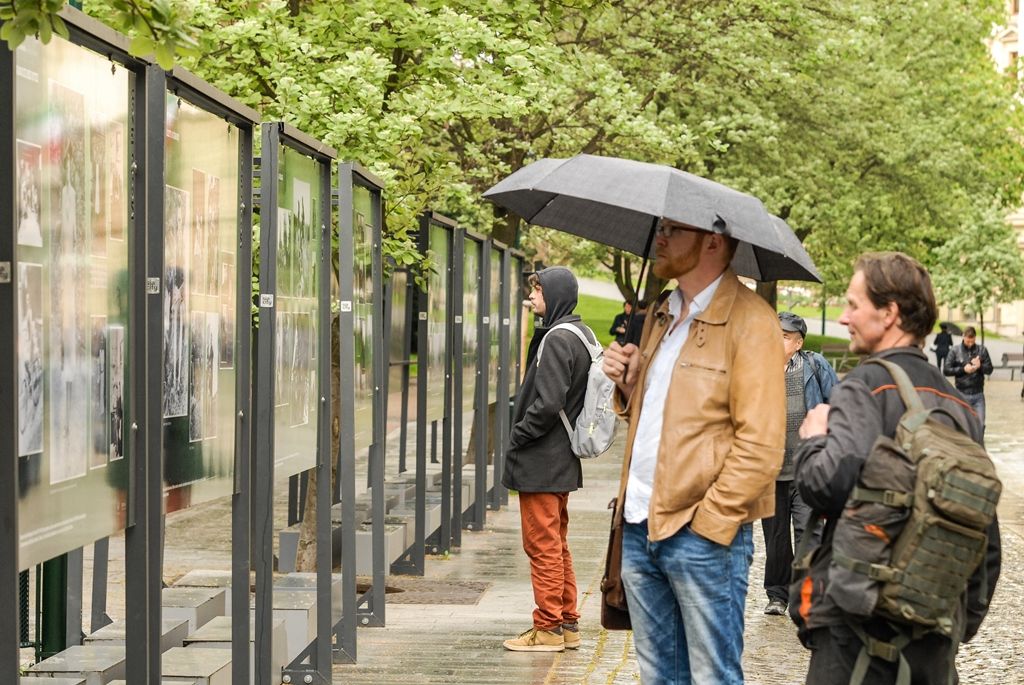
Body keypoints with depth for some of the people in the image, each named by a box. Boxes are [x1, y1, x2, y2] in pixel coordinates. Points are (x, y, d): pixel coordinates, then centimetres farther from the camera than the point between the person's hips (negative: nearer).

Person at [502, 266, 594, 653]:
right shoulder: (582, 334, 11)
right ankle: (567, 624, 21)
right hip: (563, 460, 10)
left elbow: (547, 404, -25)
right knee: (557, 543, 16)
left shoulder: (557, 339, -18)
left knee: (542, 544, -2)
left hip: (541, 461, -10)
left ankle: (548, 628, 3)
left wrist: (517, 436, -11)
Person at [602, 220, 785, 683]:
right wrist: (629, 384, 6)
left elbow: (760, 445, -15)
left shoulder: (749, 322, -11)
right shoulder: (660, 315, 15)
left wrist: (709, 522, -17)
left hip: (704, 532, -8)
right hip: (640, 525, 8)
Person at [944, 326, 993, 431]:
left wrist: (980, 366, -18)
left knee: (980, 425, 1)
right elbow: (946, 370, -4)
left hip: (978, 394, 1)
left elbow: (989, 369, 3)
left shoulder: (982, 350, 3)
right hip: (962, 394, -1)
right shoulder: (955, 351, -2)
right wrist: (963, 369, -16)